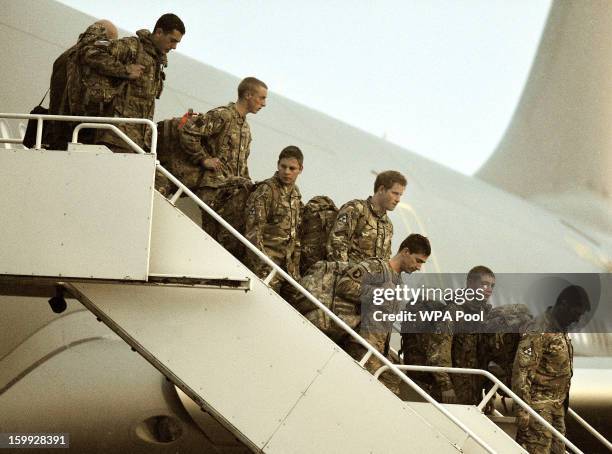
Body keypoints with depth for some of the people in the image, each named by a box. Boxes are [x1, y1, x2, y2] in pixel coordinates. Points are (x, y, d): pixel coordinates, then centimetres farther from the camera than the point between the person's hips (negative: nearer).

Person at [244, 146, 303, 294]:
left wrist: (295, 266, 18)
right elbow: (253, 232, -15)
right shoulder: (266, 190, -10)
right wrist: (263, 268, -19)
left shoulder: (295, 193, 15)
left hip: (287, 265, 8)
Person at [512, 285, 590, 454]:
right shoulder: (538, 331, -17)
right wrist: (523, 410, -24)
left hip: (557, 406, 10)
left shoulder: (561, 331, 15)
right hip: (539, 406, -10)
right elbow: (521, 371, -21)